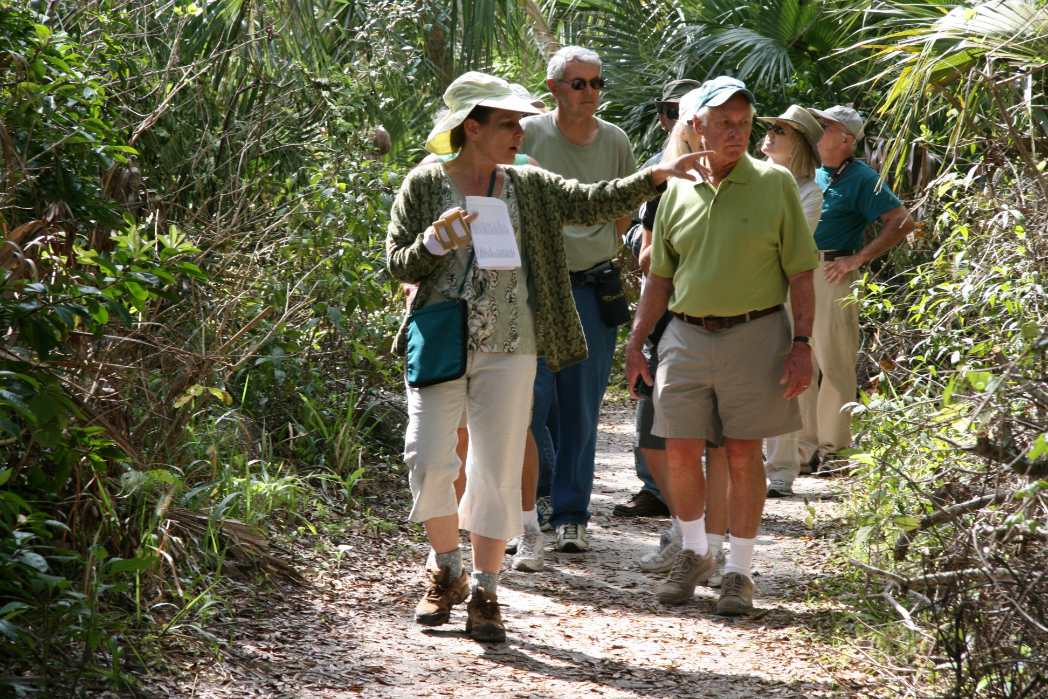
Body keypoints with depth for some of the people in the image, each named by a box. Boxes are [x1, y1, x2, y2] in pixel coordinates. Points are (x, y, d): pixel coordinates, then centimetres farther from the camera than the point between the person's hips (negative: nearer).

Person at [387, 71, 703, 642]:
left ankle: (484, 594, 12)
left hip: (507, 350, 2)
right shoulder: (424, 185, 1)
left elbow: (591, 203, 1)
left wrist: (654, 177, -10)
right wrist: (435, 241, -18)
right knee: (429, 463, -9)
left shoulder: (528, 187, 9)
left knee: (498, 472, 2)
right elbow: (398, 264, 1)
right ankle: (446, 571, 15)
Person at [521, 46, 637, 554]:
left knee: (582, 411, 7)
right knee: (531, 401, -7)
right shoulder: (528, 136, -5)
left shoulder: (614, 141, 5)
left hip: (593, 289, 3)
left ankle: (571, 517, 15)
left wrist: (601, 247, 12)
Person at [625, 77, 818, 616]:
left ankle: (739, 571, 13)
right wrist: (636, 341, 11)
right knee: (680, 452, 2)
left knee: (743, 454, 2)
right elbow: (660, 277, 15)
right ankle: (694, 554, 24)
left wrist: (802, 344, -8)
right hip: (687, 334, 3)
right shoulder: (677, 191, 7)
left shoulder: (774, 183, -1)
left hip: (754, 334, -3)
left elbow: (800, 272, -1)